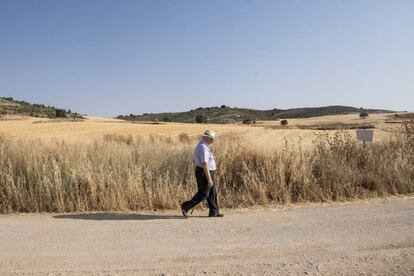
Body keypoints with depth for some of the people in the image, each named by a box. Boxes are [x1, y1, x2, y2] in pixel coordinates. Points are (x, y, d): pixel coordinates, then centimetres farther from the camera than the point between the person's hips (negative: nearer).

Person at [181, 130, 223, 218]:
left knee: (212, 193, 13)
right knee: (203, 194, -2)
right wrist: (209, 178, -26)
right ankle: (186, 207, 2)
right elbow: (205, 164, -27)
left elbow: (195, 160, 20)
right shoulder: (203, 147, -22)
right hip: (205, 173, -10)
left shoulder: (200, 146, 12)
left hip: (202, 172, 10)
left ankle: (214, 212, 19)